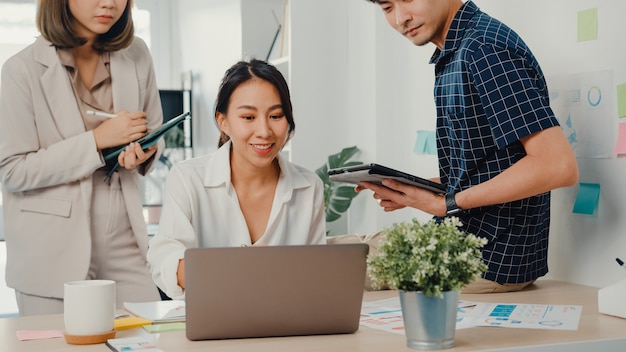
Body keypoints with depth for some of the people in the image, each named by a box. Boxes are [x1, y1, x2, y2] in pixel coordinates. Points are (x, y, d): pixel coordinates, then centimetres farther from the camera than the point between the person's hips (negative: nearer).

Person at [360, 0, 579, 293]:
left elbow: (558, 165, -25)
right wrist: (415, 191, 3)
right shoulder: (452, 55, 10)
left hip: (492, 258, -9)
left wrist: (450, 203, -20)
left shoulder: (483, 48, -19)